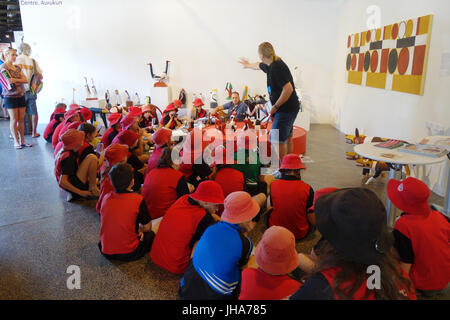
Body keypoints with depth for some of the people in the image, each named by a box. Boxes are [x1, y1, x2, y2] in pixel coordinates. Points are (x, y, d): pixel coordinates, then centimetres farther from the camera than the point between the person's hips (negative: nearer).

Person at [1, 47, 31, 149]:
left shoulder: (18, 68, 15)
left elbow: (26, 80, 1)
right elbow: (10, 83, -14)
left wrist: (15, 80, -13)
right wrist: (20, 81, -6)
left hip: (21, 96, 6)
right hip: (10, 97, -6)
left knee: (21, 119, 7)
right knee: (14, 120, -1)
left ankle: (22, 140, 13)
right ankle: (16, 142, 5)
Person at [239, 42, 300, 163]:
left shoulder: (276, 68, -22)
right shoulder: (271, 65, 10)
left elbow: (288, 89, -28)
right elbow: (259, 66, 34)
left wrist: (275, 106, -19)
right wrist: (248, 65, 53)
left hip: (286, 109, -10)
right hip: (289, 108, 10)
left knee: (277, 140, -10)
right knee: (287, 137, 18)